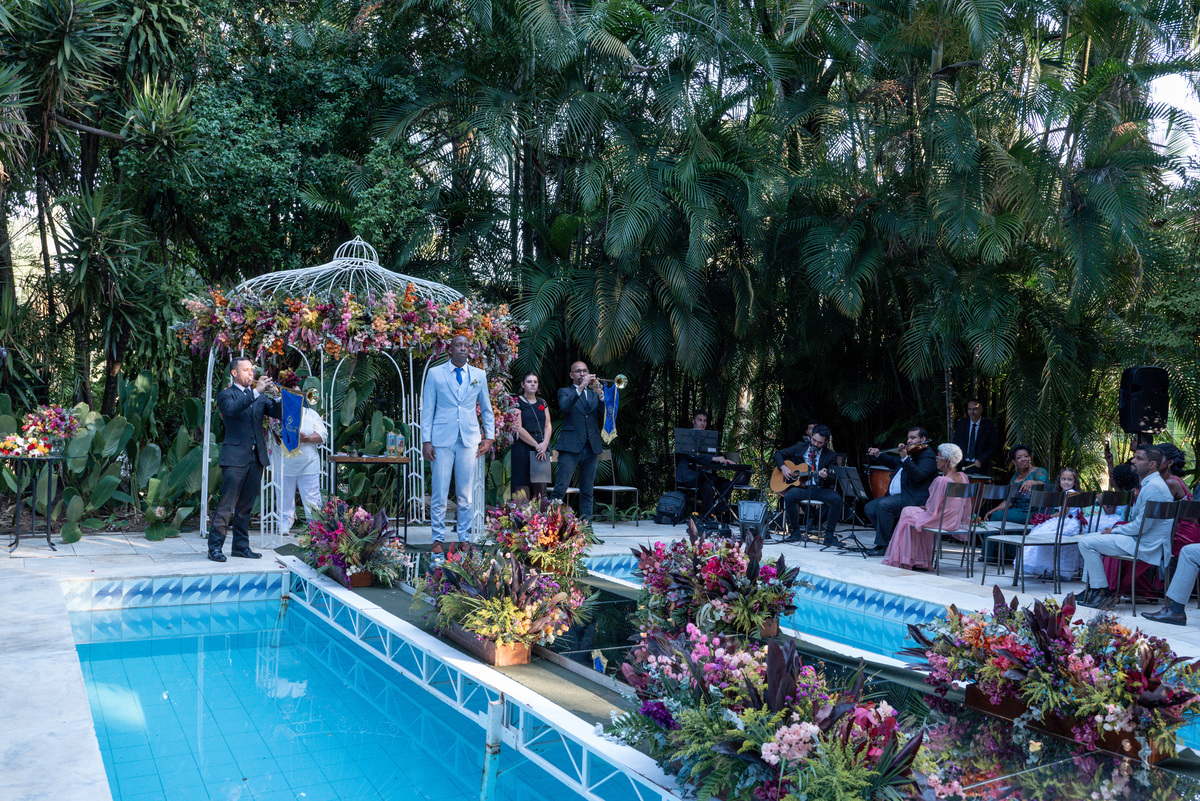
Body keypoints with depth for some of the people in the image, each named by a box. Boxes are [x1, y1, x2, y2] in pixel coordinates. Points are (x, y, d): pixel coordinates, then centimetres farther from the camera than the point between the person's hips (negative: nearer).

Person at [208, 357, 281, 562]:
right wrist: (256, 391, -26)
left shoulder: (259, 396, 18)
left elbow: (278, 412, 6)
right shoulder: (226, 395, 1)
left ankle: (241, 545, 17)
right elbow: (232, 409, -22)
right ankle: (215, 547, -2)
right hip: (235, 458, -6)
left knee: (246, 505, 10)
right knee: (227, 504, -7)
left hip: (257, 457, 6)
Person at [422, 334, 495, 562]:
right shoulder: (435, 373, 5)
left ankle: (464, 539, 13)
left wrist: (489, 436, 8)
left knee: (465, 494, 4)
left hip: (469, 440, 2)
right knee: (439, 494, -2)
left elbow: (487, 409, 17)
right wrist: (426, 440, -2)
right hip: (442, 440, -1)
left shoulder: (479, 375, 10)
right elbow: (427, 409, 4)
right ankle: (438, 540, 7)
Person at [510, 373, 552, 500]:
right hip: (523, 448, -5)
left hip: (542, 449, 5)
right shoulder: (517, 402, 0)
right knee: (523, 489, -9)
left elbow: (548, 425, 10)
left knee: (539, 488, 1)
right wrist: (536, 445, -11)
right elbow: (518, 428, -8)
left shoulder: (542, 402, 17)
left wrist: (545, 444, -9)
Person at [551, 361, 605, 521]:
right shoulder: (565, 392, 9)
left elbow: (605, 416, 5)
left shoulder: (594, 394, 19)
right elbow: (565, 406, -15)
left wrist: (600, 394, -8)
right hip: (571, 446, -4)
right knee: (560, 488, -11)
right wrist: (581, 387, -20)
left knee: (587, 491, 7)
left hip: (591, 447, 4)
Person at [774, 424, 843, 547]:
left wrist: (825, 476, -23)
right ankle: (795, 532, -17)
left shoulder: (830, 456, 7)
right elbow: (778, 454, 16)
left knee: (837, 499, -29)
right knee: (789, 496, -33)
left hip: (820, 489, 0)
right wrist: (783, 467, -3)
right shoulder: (800, 447, 11)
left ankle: (829, 535, -17)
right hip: (801, 487, 0)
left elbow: (832, 481, 1)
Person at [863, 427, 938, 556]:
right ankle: (892, 538, 6)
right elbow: (892, 461, 37)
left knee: (883, 504, -30)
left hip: (913, 499, -10)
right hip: (895, 496, 10)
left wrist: (905, 458, -35)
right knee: (870, 508, -2)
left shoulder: (927, 457, -7)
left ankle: (882, 545, -21)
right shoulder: (910, 454, 21)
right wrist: (878, 455, 19)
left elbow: (918, 475, -25)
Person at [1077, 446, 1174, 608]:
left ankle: (1102, 592, -8)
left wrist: (1114, 531, -10)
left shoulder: (1153, 487, -20)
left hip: (1144, 546, -11)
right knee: (1090, 539, 17)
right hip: (1139, 538, 11)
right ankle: (1090, 589, 14)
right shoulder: (1149, 484, 14)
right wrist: (1115, 530, 8)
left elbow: (1141, 525, -23)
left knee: (1087, 544, -16)